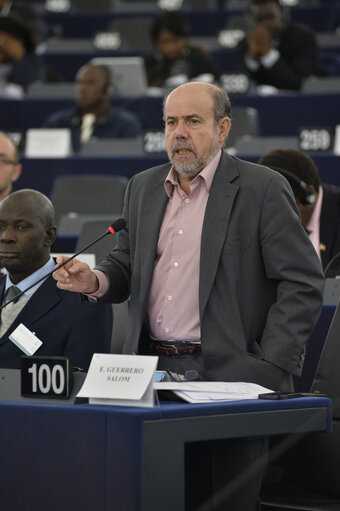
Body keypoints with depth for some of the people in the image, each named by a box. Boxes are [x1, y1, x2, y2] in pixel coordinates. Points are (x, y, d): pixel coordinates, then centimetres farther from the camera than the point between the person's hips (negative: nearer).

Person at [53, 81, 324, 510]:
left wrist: (269, 370, -12)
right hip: (153, 373, 5)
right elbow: (127, 266, 22)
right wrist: (94, 280, -2)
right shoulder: (143, 187, 16)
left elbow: (303, 284, -5)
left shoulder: (262, 189, -2)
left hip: (227, 376, -4)